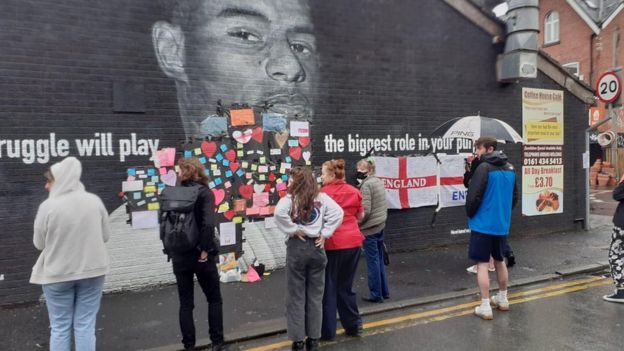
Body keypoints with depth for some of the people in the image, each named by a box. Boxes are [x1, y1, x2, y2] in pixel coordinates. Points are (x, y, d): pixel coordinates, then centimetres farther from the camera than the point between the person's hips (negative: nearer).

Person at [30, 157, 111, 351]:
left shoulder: (48, 206, -12)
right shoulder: (95, 201, -4)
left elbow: (39, 243, -2)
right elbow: (105, 235, 4)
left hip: (58, 274, -2)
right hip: (92, 271, 2)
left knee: (60, 327, 12)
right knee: (85, 325, 10)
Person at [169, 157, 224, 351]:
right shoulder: (204, 192, -10)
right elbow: (208, 224, -22)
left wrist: (171, 249, 7)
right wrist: (205, 250, -14)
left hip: (179, 255, 3)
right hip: (199, 255, -3)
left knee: (185, 303, 14)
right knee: (214, 299, 14)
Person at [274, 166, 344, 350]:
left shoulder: (290, 199, -6)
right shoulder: (321, 198, 4)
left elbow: (279, 213, -25)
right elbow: (338, 212, -6)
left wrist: (292, 230, -12)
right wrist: (325, 233, -2)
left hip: (297, 248, -3)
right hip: (317, 247, 3)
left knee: (296, 296, 8)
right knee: (315, 295, 13)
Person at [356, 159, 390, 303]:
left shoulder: (366, 185, -17)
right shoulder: (379, 181, 10)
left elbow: (365, 210, -21)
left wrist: (356, 223, -7)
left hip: (369, 228, -9)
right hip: (380, 226, 9)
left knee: (372, 261, 1)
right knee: (379, 259, 16)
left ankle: (376, 294, 9)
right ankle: (384, 291, 24)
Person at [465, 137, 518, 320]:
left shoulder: (484, 168, -15)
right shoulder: (510, 168, 9)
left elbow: (473, 196, -18)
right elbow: (515, 196, 14)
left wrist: (470, 214, -1)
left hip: (482, 224, -7)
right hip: (502, 224, 7)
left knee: (482, 264, -1)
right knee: (500, 261, 20)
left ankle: (485, 307, 1)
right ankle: (502, 299, 33)